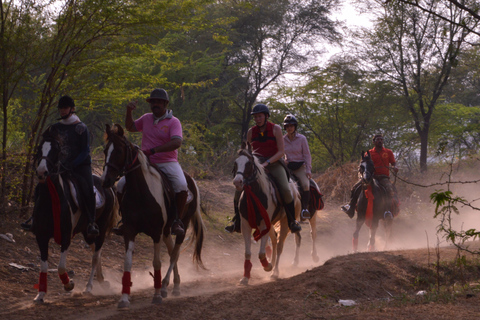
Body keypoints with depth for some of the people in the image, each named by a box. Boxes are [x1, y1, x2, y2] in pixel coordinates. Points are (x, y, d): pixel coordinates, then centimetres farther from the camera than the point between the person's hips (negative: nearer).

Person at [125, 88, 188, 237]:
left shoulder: (173, 122, -5)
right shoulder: (146, 118, 12)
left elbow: (176, 142, -20)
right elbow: (130, 127, 27)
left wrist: (153, 150, -27)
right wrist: (129, 111, 7)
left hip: (167, 162, -4)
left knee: (181, 186, -29)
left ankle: (178, 221, -17)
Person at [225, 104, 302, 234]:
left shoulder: (275, 129, -5)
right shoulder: (251, 132, 5)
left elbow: (281, 151, -9)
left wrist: (267, 163, -20)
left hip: (274, 164, -3)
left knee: (285, 190, -25)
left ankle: (292, 221, -7)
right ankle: (237, 223, 0)